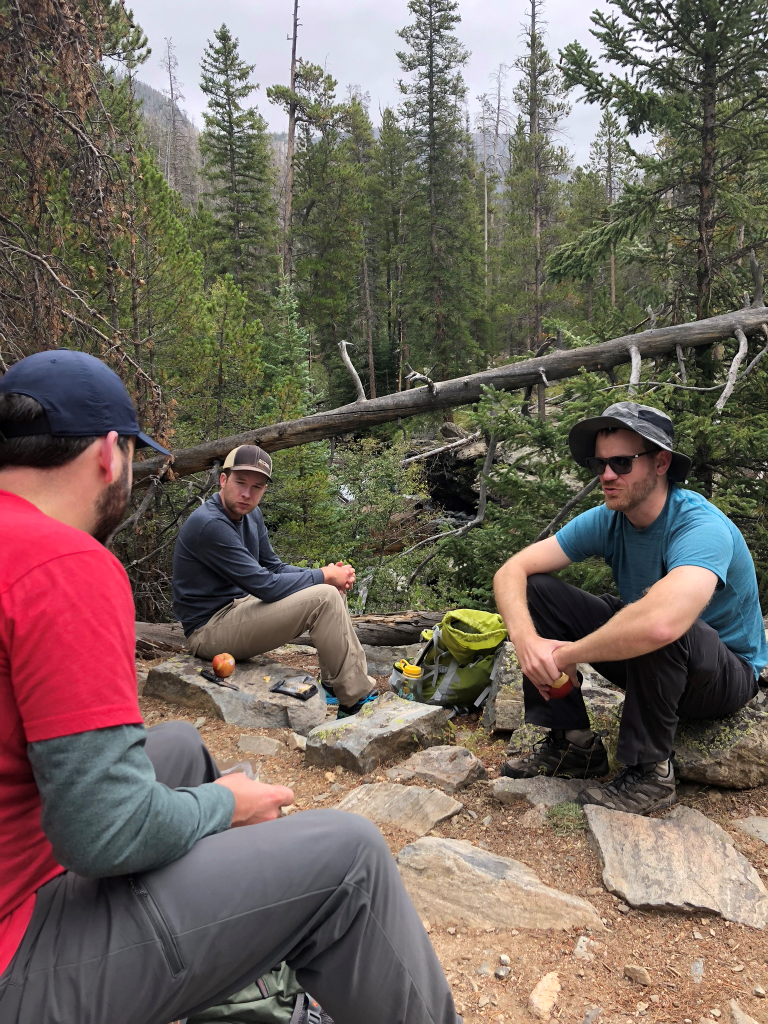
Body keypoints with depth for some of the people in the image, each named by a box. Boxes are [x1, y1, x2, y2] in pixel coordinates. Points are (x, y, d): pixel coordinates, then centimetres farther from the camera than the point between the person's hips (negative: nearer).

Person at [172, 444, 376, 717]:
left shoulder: (250, 514, 6)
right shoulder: (209, 524, -23)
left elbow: (274, 567, 11)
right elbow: (265, 586, -25)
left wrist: (329, 575, -6)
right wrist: (323, 576, -13)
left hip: (238, 607, 10)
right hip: (210, 628, -10)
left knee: (333, 591, 7)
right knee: (324, 598, -21)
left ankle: (334, 685, 5)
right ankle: (356, 703, -11)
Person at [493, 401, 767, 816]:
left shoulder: (701, 527, -31)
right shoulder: (605, 521, -11)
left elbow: (660, 623, -51)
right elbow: (511, 571, -14)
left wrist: (569, 654, -35)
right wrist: (525, 638, -35)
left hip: (727, 673, -6)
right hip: (641, 661, 6)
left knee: (655, 628, -40)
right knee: (537, 590, -9)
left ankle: (648, 771, -16)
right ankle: (573, 745, -2)